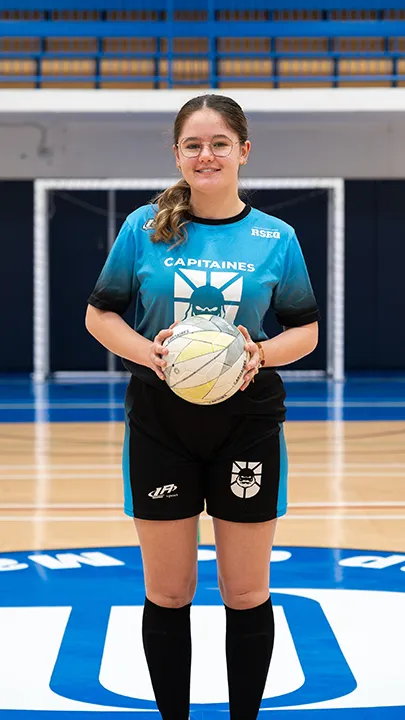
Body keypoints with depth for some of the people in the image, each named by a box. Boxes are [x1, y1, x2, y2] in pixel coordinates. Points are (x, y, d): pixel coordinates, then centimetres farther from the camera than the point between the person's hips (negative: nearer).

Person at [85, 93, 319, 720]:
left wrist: (264, 353, -15)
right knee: (167, 594, 8)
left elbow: (306, 329, 6)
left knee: (247, 594, 7)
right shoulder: (145, 228, -1)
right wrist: (148, 351, -16)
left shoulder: (276, 238, 0)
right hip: (161, 425, 0)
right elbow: (100, 314, 3)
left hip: (247, 426, 0)